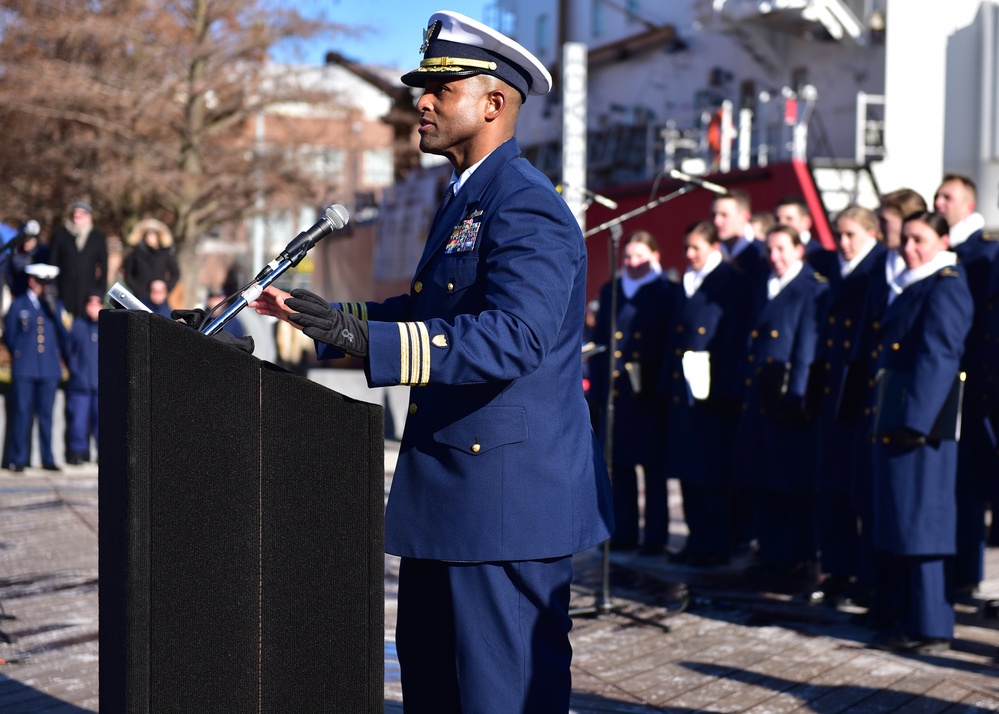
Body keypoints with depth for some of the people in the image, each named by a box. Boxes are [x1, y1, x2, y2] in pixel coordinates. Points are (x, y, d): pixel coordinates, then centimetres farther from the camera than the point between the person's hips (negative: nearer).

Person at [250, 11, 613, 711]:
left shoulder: (527, 208, -17)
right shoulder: (464, 199, 17)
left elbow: (512, 336, -32)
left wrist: (368, 339, -40)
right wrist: (323, 316, 22)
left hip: (510, 489, -11)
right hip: (447, 494, 11)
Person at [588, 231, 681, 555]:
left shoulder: (669, 293, 1)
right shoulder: (610, 292, 13)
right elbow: (599, 341, 13)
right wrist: (597, 388, 6)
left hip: (650, 392, -4)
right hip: (615, 391, 4)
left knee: (654, 465, 1)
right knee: (618, 464, 6)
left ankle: (655, 536, 5)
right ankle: (623, 532, 14)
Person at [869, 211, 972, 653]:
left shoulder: (945, 288, -11)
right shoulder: (910, 288, 18)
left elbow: (938, 358, -20)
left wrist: (914, 421, -24)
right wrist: (885, 418, 16)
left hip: (922, 423, -10)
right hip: (894, 422, 10)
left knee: (917, 525, -7)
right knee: (895, 522, 13)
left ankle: (930, 627, -1)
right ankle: (900, 615, 21)